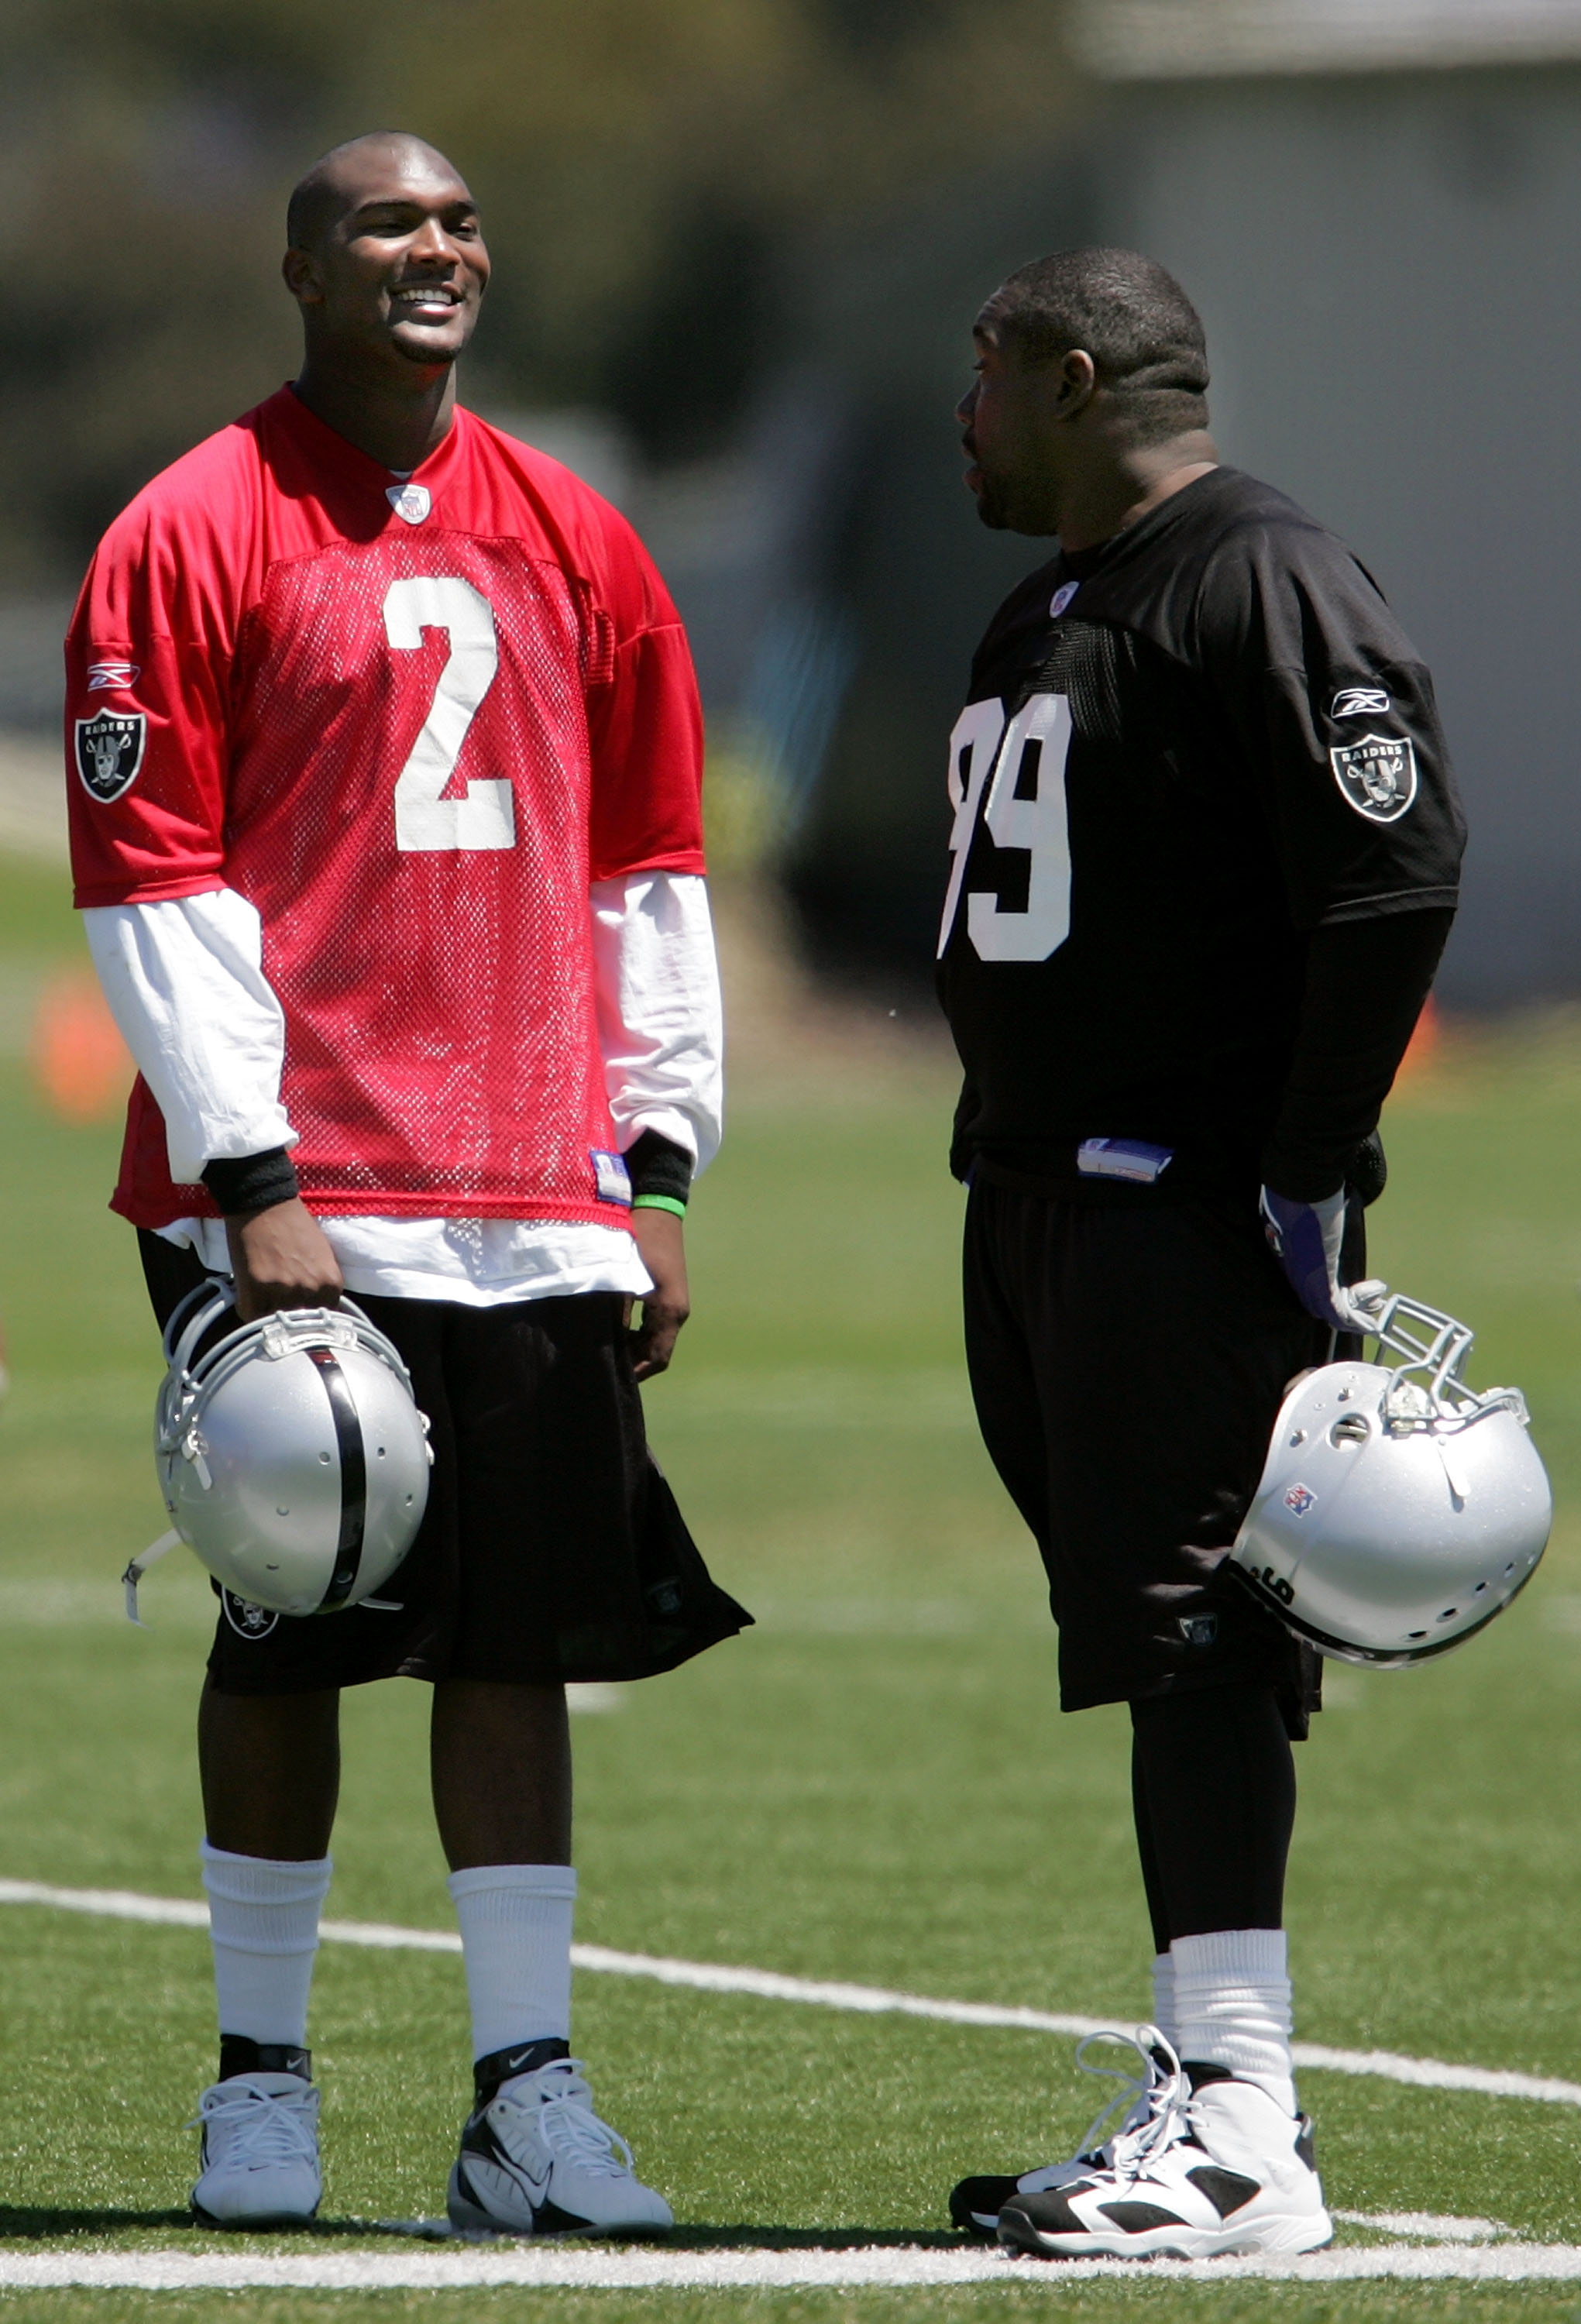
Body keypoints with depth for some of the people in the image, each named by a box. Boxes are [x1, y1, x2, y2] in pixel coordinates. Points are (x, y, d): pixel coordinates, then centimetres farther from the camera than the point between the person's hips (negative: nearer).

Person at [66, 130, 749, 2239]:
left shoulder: (574, 545, 12)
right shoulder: (197, 533, -2)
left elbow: (650, 873, 16)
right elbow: (153, 882, -6)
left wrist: (657, 1171, 9)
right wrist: (249, 1178, -13)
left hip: (535, 1194, 4)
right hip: (296, 1204, -4)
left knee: (521, 1633, 2)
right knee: (290, 1631, 1)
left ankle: (529, 2097, 3)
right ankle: (262, 2073, 12)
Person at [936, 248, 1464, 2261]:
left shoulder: (1267, 588, -11)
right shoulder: (1044, 614, 20)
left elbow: (1397, 883, -17)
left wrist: (1305, 1177, -17)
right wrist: (1015, 1153, 18)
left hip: (1195, 1204, -9)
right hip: (1040, 1195, 9)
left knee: (1195, 1645, -12)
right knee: (1158, 1656, 10)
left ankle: (1243, 2134, -14)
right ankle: (1205, 2093, 13)